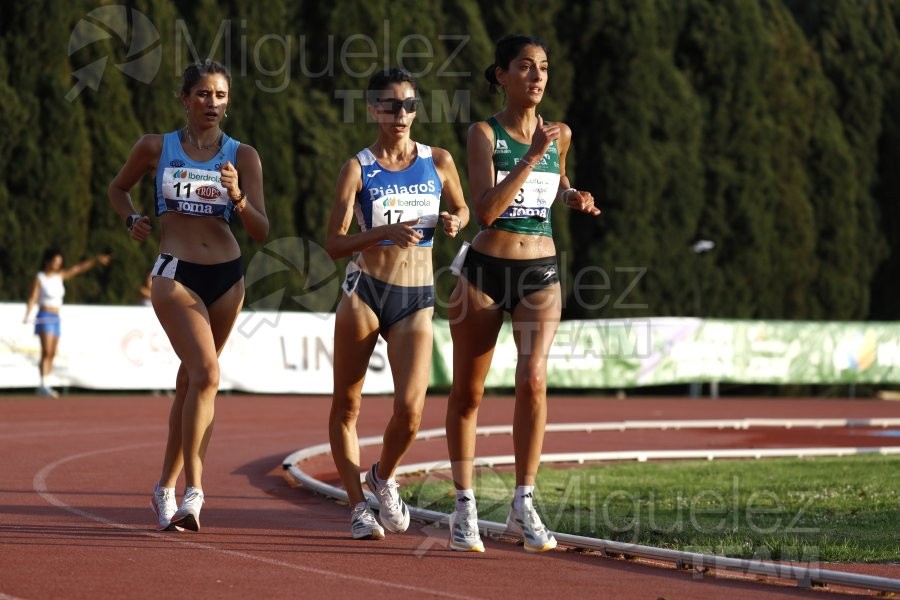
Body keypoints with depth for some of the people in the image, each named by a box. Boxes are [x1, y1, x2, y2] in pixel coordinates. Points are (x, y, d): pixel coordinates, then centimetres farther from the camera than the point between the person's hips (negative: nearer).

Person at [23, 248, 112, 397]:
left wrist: (96, 259, 2)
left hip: (56, 319, 7)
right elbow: (33, 298, -14)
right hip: (45, 317, -7)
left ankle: (44, 386, 5)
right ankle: (43, 385, -22)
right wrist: (27, 315, -27)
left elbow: (78, 268, 11)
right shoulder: (40, 278, -6)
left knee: (52, 354, 3)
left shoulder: (60, 276, 11)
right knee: (46, 352, -17)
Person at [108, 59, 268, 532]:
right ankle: (193, 490, -20)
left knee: (191, 380, 13)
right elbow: (118, 188, 20)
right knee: (206, 374, -21)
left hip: (227, 278, 3)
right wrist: (132, 219, 2)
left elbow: (261, 232, 1)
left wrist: (237, 197, -17)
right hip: (175, 275, -3)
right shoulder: (156, 148, 2)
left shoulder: (243, 157, 4)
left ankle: (167, 486, 28)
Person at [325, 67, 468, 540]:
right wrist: (386, 232, -21)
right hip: (364, 292, -1)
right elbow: (333, 244, -6)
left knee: (410, 409, -13)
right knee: (346, 405, 5)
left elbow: (461, 209, 22)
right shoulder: (358, 169, -3)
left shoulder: (438, 162, 4)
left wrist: (453, 223, -2)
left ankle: (383, 477, 18)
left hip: (416, 300, 1)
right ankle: (358, 506, 20)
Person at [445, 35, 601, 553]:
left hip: (541, 272, 2)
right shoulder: (484, 134, -6)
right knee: (468, 393, 6)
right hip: (485, 268, -2)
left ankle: (524, 506, -10)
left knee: (534, 379, -18)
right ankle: (465, 506, 19)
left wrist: (573, 196, 6)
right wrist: (531, 156, -23)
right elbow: (486, 210, -19)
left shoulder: (560, 134, 6)